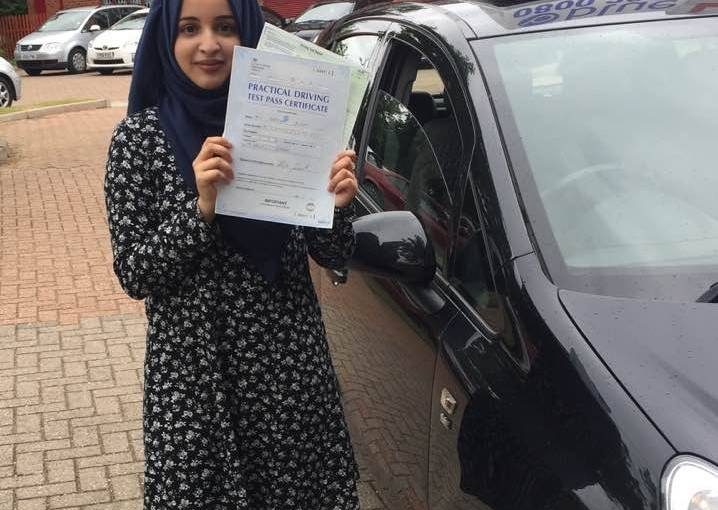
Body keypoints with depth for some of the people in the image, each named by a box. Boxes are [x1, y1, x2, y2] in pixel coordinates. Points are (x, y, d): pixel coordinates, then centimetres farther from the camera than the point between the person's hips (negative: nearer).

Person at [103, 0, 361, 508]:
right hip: (195, 369, -1)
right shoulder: (140, 136, -5)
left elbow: (334, 256, 3)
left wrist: (337, 205, -18)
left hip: (292, 360, 2)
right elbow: (133, 274, -8)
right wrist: (201, 207, -22)